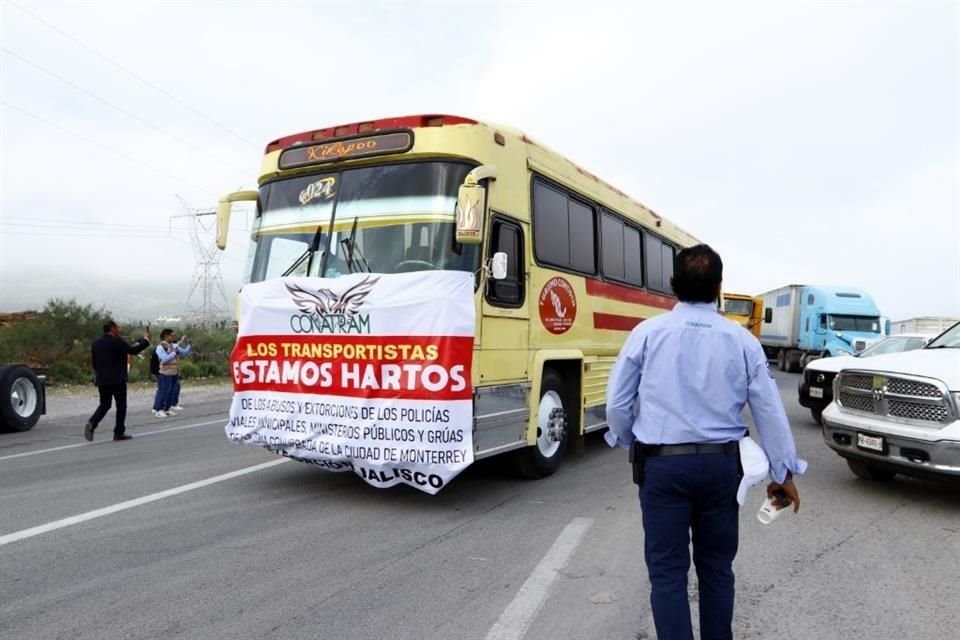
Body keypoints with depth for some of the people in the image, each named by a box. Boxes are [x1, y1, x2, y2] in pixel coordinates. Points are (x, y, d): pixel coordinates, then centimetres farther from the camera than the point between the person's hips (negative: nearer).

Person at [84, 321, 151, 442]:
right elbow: (133, 350, -11)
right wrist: (145, 340, 2)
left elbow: (94, 362, 13)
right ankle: (119, 432, 7)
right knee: (121, 406, 5)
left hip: (101, 380, 6)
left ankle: (91, 424, -7)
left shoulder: (95, 343, 9)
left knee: (104, 405, 16)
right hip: (117, 380, -6)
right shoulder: (117, 341, -13)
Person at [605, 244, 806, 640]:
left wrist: (630, 444, 18)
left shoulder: (648, 333, -6)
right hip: (721, 464, 3)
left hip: (663, 463, -2)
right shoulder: (742, 340, -1)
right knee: (717, 567, 18)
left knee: (667, 571, 6)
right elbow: (770, 411, 2)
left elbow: (617, 404, -2)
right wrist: (784, 473, 13)